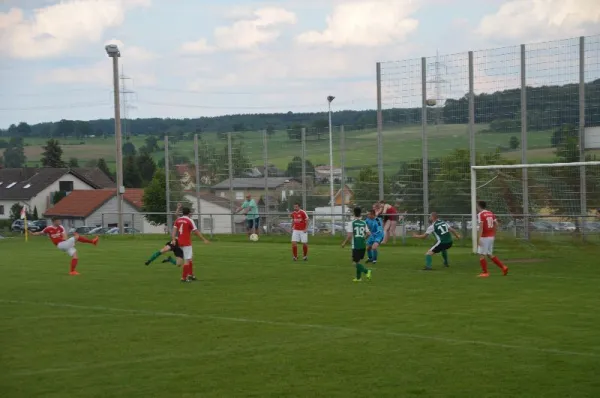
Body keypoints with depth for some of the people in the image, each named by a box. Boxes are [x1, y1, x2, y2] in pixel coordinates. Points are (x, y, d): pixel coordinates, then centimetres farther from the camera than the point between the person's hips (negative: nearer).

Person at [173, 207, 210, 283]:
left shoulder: (178, 220, 8)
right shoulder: (190, 221, -9)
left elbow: (174, 230, -1)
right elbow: (196, 232, -8)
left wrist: (173, 240, -8)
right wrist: (204, 240, -2)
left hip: (180, 242, 7)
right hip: (187, 242, -7)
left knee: (190, 257, 20)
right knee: (187, 260, -4)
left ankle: (190, 274, 21)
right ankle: (184, 278, -7)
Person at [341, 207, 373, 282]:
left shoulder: (352, 223, -9)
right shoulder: (364, 223, 4)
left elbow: (349, 235, -14)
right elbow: (368, 234, 4)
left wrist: (344, 243, -1)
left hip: (355, 245, -5)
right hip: (363, 245, 5)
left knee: (356, 262, 0)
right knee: (358, 261, 18)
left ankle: (367, 271, -20)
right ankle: (358, 277, 21)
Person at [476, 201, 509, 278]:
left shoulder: (480, 214, -11)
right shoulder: (491, 213, 11)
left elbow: (480, 227, -19)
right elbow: (496, 224, 14)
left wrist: (478, 239, -21)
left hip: (484, 237, -8)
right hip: (491, 236, 8)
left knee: (481, 255, 0)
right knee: (490, 254, 16)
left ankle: (485, 272, 1)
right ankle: (503, 267, 11)